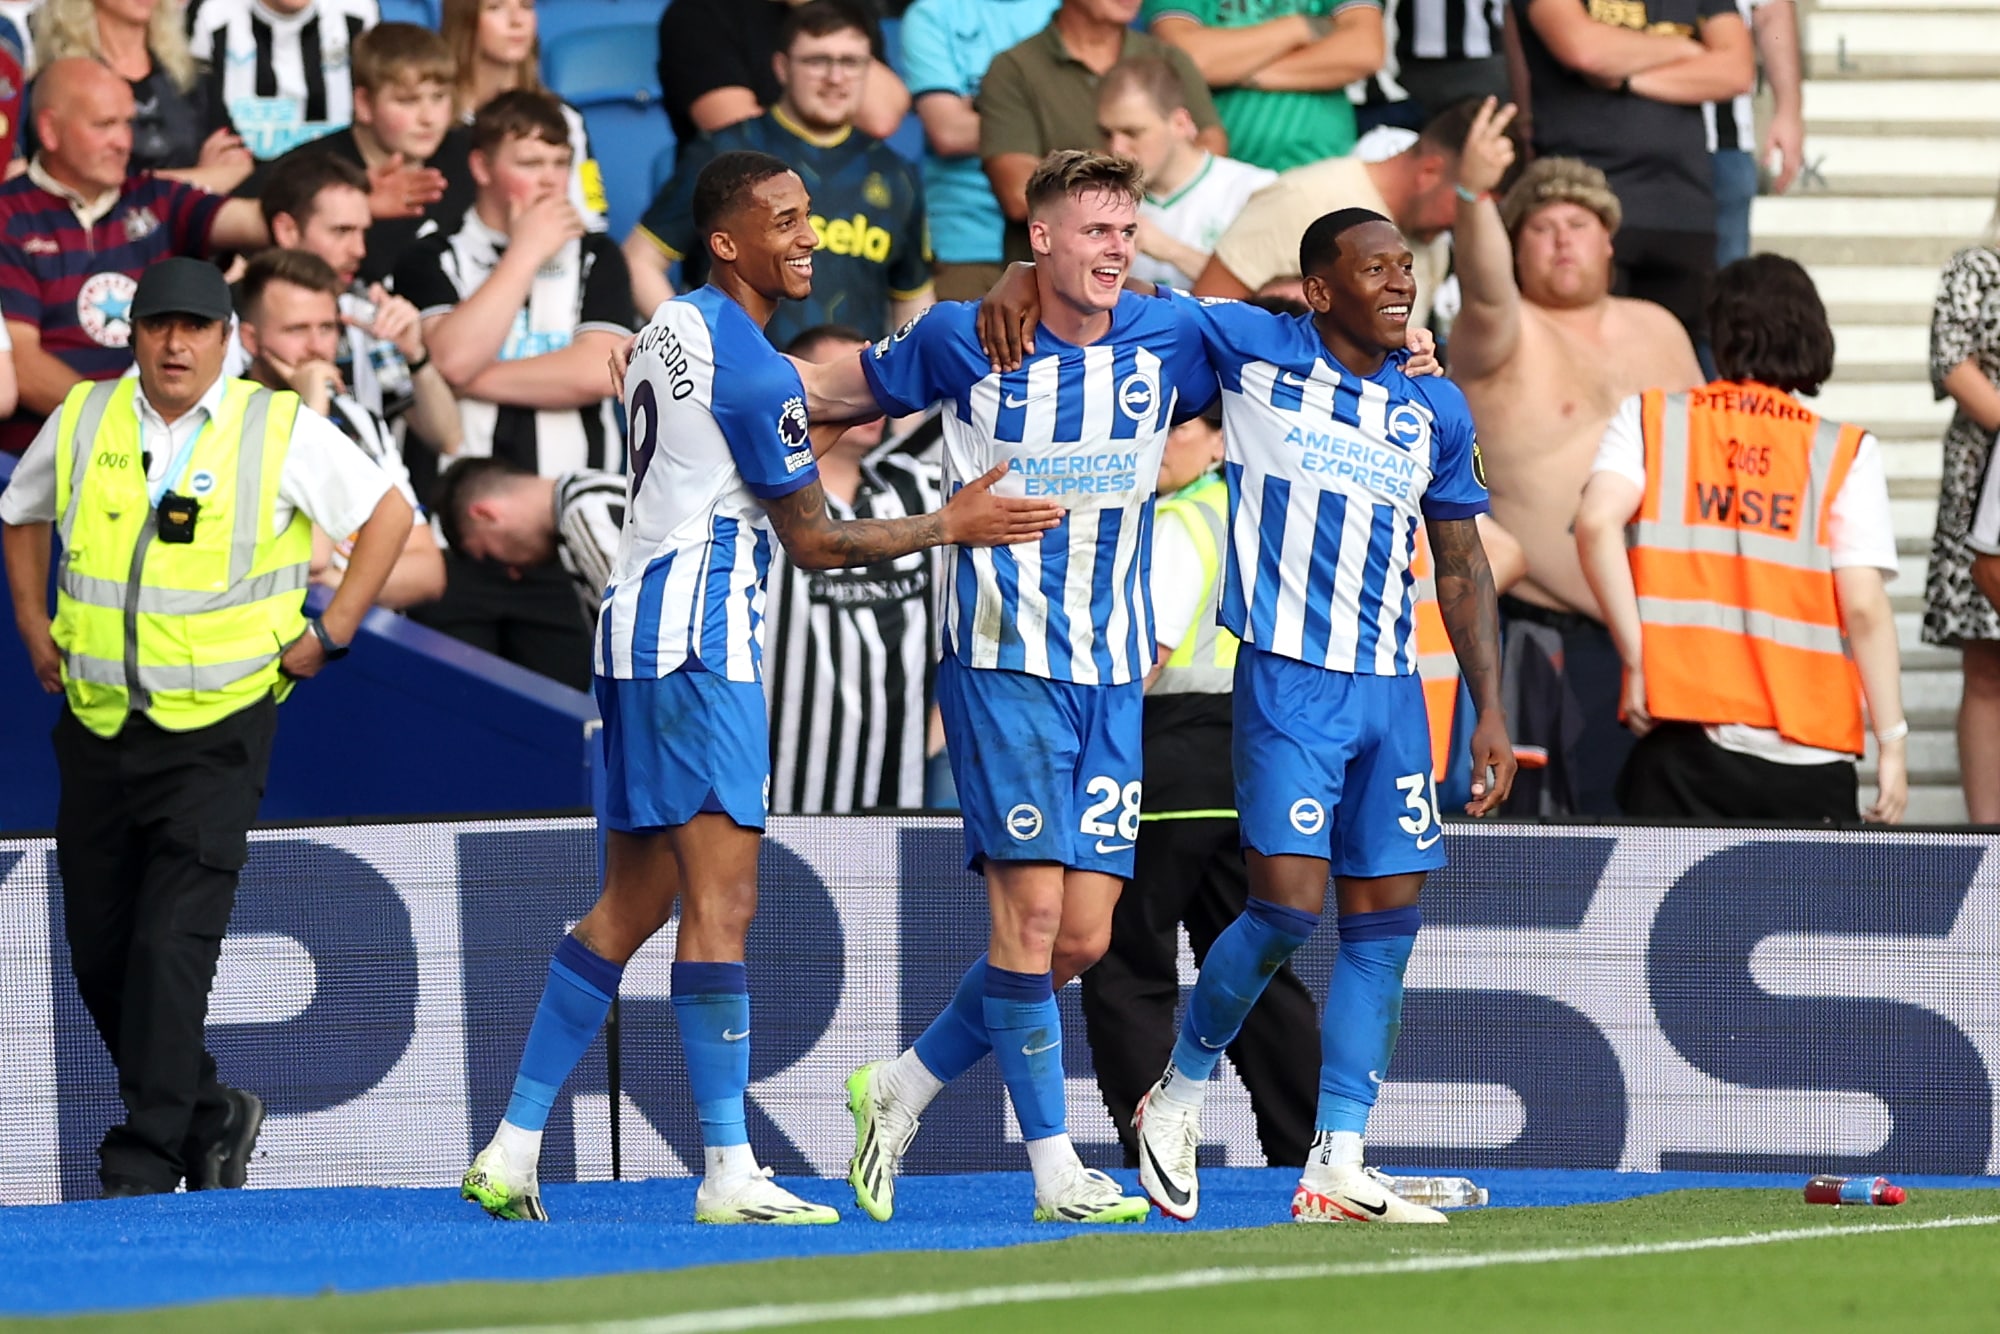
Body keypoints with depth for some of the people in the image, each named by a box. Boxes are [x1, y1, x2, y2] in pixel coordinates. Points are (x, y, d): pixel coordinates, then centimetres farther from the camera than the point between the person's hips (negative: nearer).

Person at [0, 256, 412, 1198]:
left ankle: (145, 1164, -12)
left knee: (172, 946, -15)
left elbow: (387, 514, 6)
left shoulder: (282, 431, -5)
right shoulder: (83, 422, 4)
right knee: (100, 957, 6)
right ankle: (209, 1118, 26)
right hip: (97, 726, 4)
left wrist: (328, 635, 1)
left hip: (216, 732, -4)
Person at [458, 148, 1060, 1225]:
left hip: (634, 629, 10)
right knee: (720, 903, -10)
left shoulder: (672, 326, 15)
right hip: (697, 639, -10)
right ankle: (728, 1174, -12)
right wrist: (947, 527, -3)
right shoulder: (755, 372, -14)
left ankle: (512, 1151, 10)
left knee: (630, 907, 12)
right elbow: (815, 540, -10)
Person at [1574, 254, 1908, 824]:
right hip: (1808, 760, 0)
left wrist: (1638, 658, -5)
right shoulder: (1844, 453, 3)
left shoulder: (1648, 420, 7)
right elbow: (1864, 607, -4)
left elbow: (1596, 524, -10)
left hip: (1684, 740, 0)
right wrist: (1892, 741, 1)